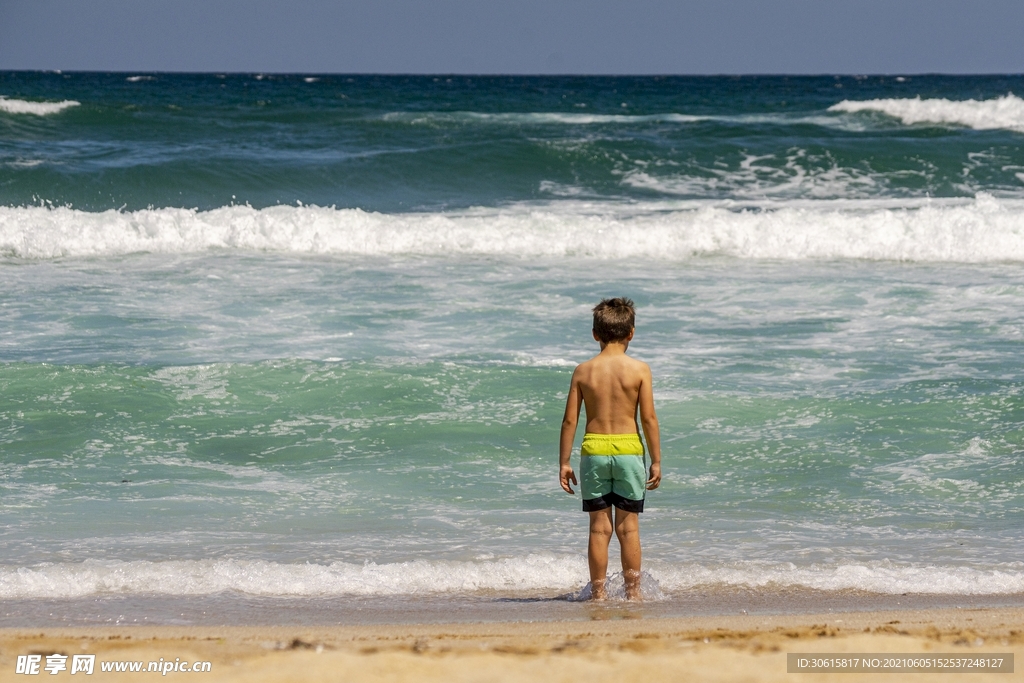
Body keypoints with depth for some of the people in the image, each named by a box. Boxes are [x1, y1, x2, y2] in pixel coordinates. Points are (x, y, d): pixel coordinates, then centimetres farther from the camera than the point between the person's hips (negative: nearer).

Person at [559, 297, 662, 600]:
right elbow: (649, 418, -5)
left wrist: (564, 462, 8)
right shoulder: (639, 369, -5)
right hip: (629, 450, -1)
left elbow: (570, 420, 1)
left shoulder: (583, 371, 0)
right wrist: (656, 460, 2)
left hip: (594, 450, 1)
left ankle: (598, 592, 10)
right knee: (629, 527, 7)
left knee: (599, 527, 7)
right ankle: (633, 592, 11)